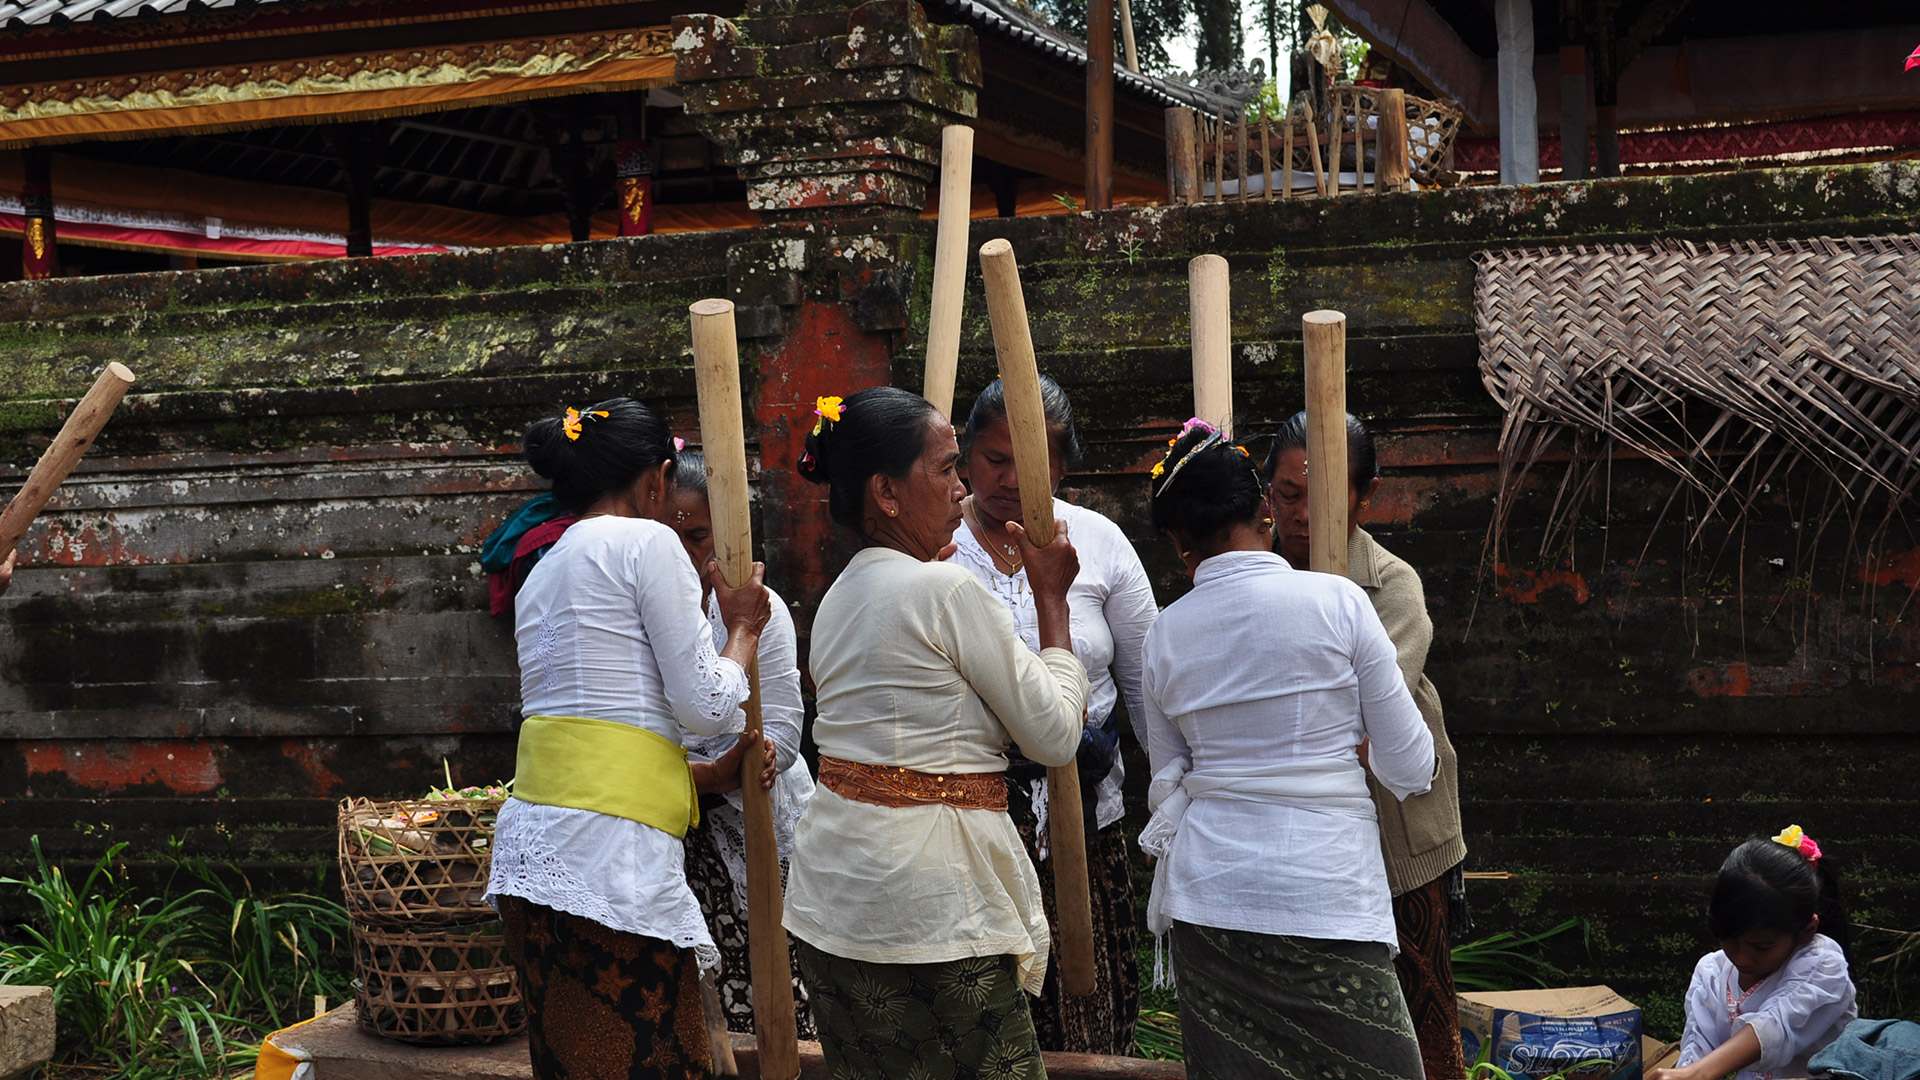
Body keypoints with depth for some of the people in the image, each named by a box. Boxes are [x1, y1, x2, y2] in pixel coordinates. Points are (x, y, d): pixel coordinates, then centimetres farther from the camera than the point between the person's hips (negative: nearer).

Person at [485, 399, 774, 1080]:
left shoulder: (543, 571, 22)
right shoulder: (647, 541, -2)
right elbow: (707, 706, -4)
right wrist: (743, 628, 14)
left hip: (532, 841, 9)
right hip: (612, 845, -9)